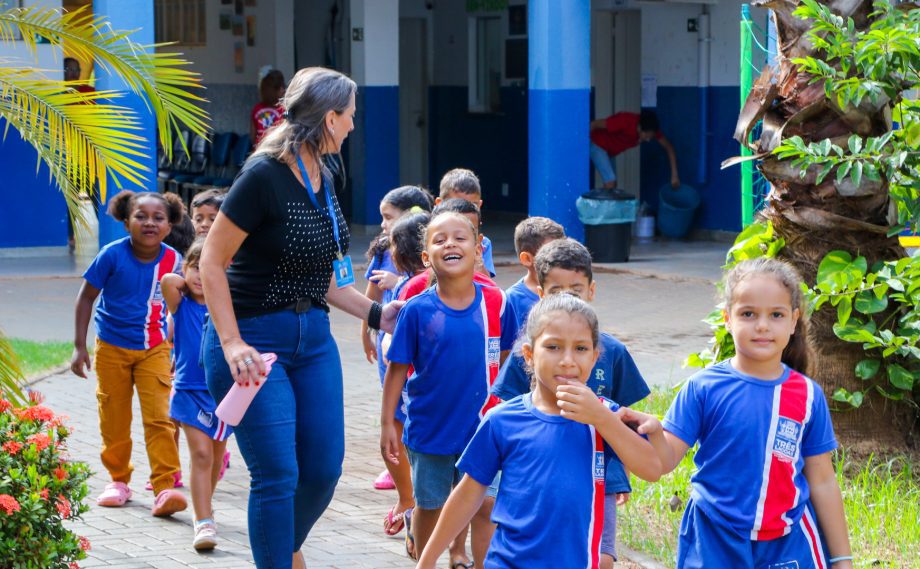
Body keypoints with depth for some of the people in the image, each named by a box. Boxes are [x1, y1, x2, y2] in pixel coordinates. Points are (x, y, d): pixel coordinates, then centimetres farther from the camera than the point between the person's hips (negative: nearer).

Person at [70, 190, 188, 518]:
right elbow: (86, 297, -6)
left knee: (160, 418, -11)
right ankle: (119, 479, 27)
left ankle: (164, 488, -13)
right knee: (114, 420, 9)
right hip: (112, 348, 0)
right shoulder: (113, 255, -15)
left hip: (154, 349, 1)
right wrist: (80, 347, -7)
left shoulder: (172, 260, -9)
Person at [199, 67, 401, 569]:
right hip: (256, 341, -8)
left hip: (313, 338, 8)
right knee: (277, 476, -8)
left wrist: (375, 313, 9)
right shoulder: (265, 175, -17)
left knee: (324, 469, 8)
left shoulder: (322, 180, 8)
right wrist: (232, 345, -23)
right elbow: (212, 262, -16)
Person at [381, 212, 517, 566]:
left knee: (484, 509, 2)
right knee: (430, 507, 15)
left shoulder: (496, 304, -6)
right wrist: (387, 423, -4)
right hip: (429, 427, 0)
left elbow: (506, 361, 4)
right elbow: (397, 369, -4)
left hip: (481, 428, 0)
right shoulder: (417, 310, -10)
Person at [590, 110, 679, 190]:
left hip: (609, 150, 7)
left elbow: (668, 147, -6)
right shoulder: (625, 122, -36)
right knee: (610, 184, -19)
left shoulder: (651, 129, -18)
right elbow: (594, 124, -28)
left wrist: (674, 175, -12)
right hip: (597, 144, -7)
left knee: (612, 186, 7)